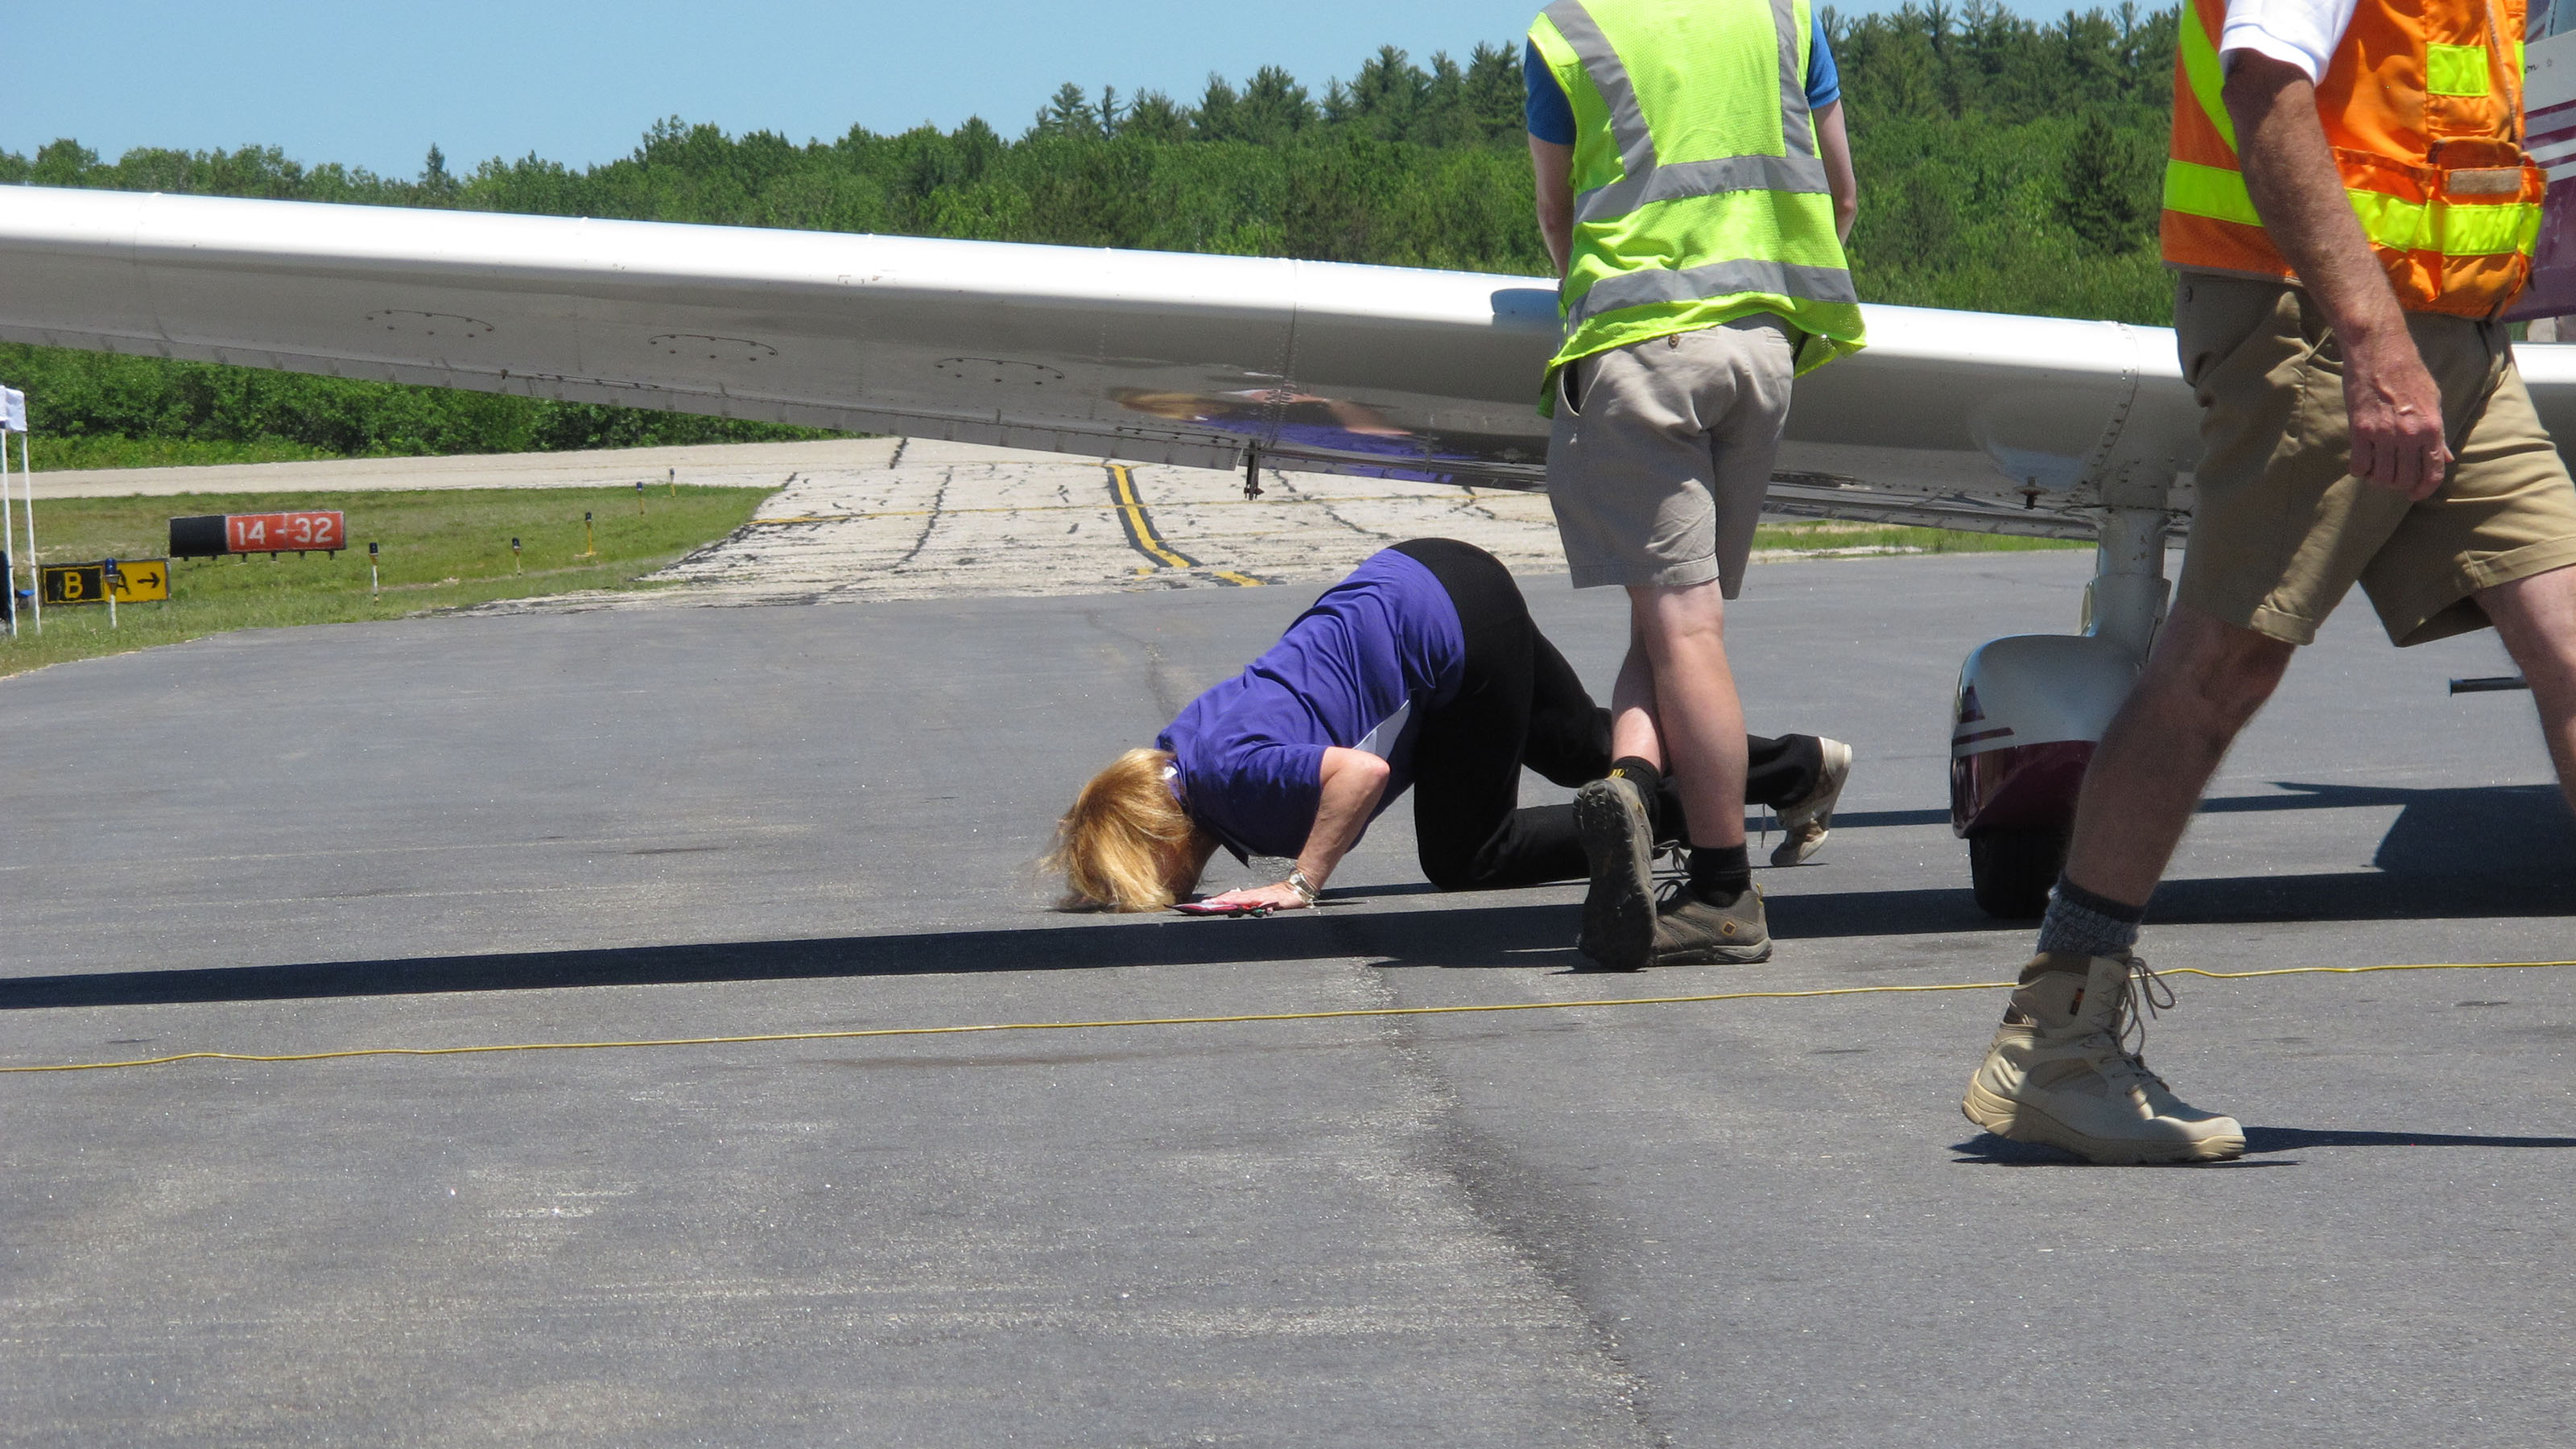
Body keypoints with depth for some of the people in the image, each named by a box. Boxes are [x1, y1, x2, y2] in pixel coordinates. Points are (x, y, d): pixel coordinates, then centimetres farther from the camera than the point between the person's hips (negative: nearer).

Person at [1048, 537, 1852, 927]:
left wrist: (1301, 885, -27)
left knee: (1465, 859, 3)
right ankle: (1798, 765, 34)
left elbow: (1361, 772, -34)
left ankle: (1691, 814, 8)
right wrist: (1104, 878, 10)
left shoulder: (1232, 775, -25)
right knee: (1585, 747, 23)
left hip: (1450, 626, -9)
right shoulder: (1168, 757, 1)